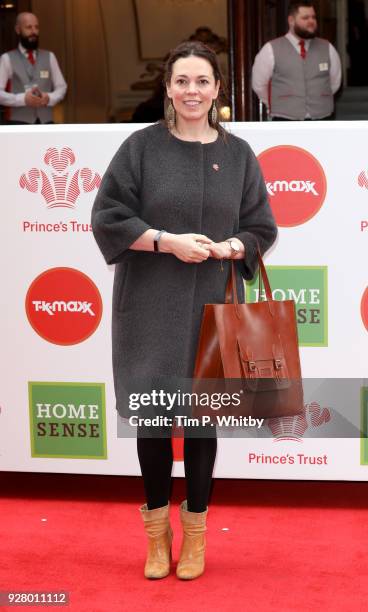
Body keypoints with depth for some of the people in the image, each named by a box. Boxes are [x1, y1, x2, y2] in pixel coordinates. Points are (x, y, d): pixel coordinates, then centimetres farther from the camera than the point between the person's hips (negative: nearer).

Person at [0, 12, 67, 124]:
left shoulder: (49, 57, 13)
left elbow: (61, 86, 14)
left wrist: (49, 98, -8)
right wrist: (23, 99, -18)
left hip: (45, 122, 3)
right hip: (18, 123, -3)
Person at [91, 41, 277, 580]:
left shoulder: (238, 154, 5)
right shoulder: (141, 147, -1)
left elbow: (261, 229, 8)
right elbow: (107, 218, -3)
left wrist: (226, 247, -14)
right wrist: (167, 241, -16)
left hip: (210, 306, 1)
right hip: (149, 305, -1)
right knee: (152, 414, 4)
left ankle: (195, 533, 20)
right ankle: (157, 531, 21)